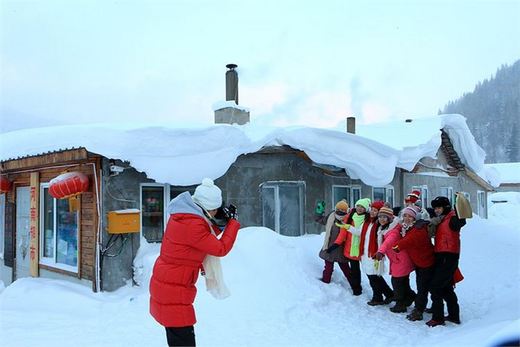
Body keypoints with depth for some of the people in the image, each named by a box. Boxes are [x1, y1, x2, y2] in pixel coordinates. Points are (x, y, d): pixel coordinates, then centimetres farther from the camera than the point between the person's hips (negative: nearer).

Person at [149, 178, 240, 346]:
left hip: (166, 283, 10)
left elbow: (205, 239, 15)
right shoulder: (192, 224, -25)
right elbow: (221, 249, -18)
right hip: (173, 290, -10)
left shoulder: (184, 215, 5)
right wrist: (233, 222, -9)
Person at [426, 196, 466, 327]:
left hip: (448, 257, -10)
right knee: (446, 287, 18)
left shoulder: (452, 218, -12)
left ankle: (437, 318, -3)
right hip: (442, 257, 10)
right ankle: (454, 315, 29)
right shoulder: (440, 220, 16)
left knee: (435, 286, -9)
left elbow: (461, 222, -34)